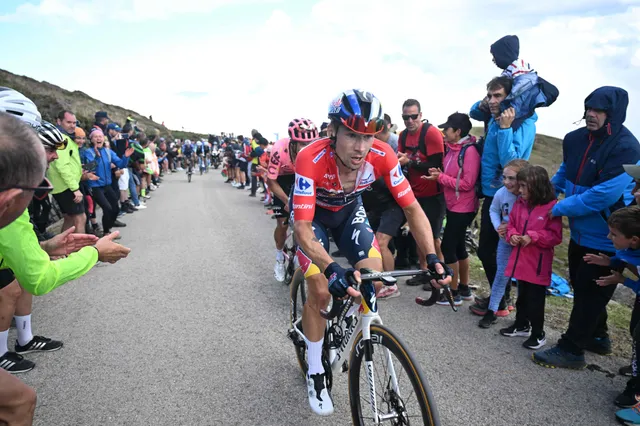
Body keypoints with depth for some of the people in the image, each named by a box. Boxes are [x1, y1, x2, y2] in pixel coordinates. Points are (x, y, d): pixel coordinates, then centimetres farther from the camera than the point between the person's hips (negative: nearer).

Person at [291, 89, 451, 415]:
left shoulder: (382, 155, -29)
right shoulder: (311, 159, -38)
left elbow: (412, 207, -24)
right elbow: (302, 228, -41)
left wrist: (432, 257, -36)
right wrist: (332, 269, -57)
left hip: (348, 209, 3)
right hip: (312, 213, -3)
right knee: (321, 292, -12)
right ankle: (315, 373, 10)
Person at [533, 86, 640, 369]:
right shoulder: (576, 139, 0)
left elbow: (602, 196, -29)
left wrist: (558, 208, -21)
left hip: (605, 240, -8)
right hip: (580, 233, 8)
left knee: (589, 293, 4)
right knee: (581, 287, 21)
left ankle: (571, 349, 18)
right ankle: (597, 338, 41)